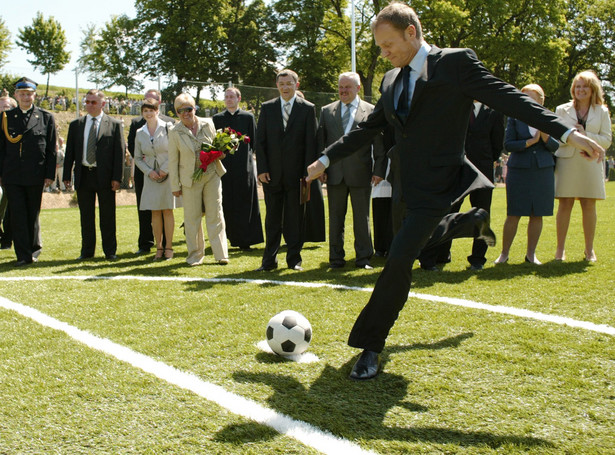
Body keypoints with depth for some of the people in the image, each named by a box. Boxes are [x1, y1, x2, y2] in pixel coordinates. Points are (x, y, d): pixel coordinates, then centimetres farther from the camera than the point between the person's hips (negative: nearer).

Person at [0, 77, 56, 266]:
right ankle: (23, 255, 2)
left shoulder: (46, 117, 5)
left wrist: (49, 175, -3)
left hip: (35, 176, -1)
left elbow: (52, 149, 3)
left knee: (33, 214, 9)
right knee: (17, 215, -2)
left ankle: (34, 248, 28)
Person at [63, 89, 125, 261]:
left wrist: (117, 177, -9)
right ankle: (87, 250, 18)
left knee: (107, 216, 4)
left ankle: (110, 251, 13)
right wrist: (67, 176, 3)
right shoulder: (76, 125, 11)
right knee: (86, 216, 9)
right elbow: (70, 152, 11)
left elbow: (119, 152, -2)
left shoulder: (114, 124, 2)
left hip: (104, 176, -3)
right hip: (83, 176, 3)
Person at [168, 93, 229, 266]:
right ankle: (195, 255, 18)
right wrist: (175, 186, 0)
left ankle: (221, 254, 8)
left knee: (215, 215, 2)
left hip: (212, 175, 1)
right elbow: (173, 161, 0)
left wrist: (219, 154, -9)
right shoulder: (175, 132, -3)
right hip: (190, 179, -1)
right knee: (192, 217, 5)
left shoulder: (207, 124, 1)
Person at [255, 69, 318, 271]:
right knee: (272, 218, 6)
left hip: (296, 173, -1)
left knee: (295, 218, 4)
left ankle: (294, 259, 13)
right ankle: (269, 260, 12)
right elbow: (260, 141, 6)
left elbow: (311, 142, -1)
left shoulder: (307, 108, 2)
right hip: (272, 173, 2)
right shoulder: (267, 108, 8)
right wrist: (262, 169, -4)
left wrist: (308, 171, -7)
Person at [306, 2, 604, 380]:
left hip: (436, 185, -7)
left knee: (400, 259, -15)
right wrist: (327, 158, 19)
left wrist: (567, 132, -17)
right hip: (406, 182, 7)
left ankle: (371, 347, -6)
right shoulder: (392, 81, 11)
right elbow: (368, 129, 20)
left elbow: (508, 98, -12)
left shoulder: (456, 62, -8)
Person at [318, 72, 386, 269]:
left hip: (361, 173, -2)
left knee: (362, 218, 5)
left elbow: (379, 145, 2)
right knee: (335, 217, 7)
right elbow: (321, 142, 10)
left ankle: (364, 258, 13)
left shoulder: (371, 111, 3)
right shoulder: (327, 111, 10)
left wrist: (379, 170, -5)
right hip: (335, 173, 2)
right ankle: (336, 258, 15)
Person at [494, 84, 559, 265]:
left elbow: (556, 147, 7)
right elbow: (508, 145, -4)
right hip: (519, 170, -2)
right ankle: (504, 253, 8)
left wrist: (545, 137, -13)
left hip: (543, 171, 2)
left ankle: (531, 253, 16)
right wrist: (530, 142, -13)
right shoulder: (514, 118, 3)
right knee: (513, 214, -4)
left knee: (537, 214, 4)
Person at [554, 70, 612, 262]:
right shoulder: (562, 110, 9)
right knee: (565, 204, -4)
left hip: (590, 163, 1)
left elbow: (606, 140, 3)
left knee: (589, 205, 2)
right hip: (567, 162, 0)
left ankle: (589, 250, 10)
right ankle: (560, 249, 2)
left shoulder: (602, 112, 9)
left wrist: (586, 135, -12)